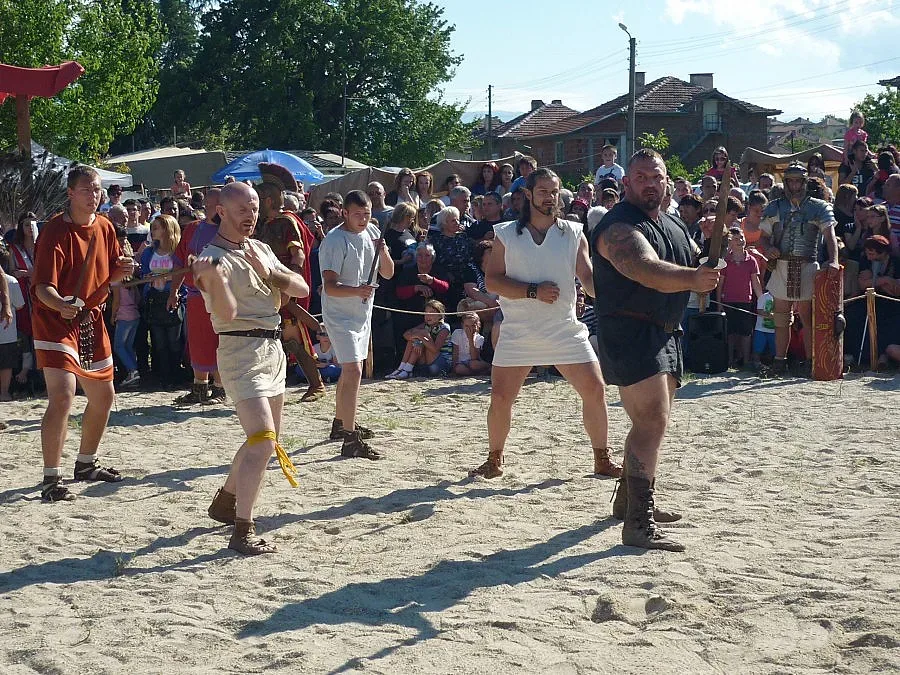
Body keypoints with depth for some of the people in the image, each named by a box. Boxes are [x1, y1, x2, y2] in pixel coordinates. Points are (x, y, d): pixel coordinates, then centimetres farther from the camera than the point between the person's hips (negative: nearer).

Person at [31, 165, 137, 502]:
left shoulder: (104, 227, 5)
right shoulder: (55, 231, -18)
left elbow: (110, 274, 16)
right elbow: (42, 286, -25)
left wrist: (122, 269, -6)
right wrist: (60, 304, -44)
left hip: (91, 318, 8)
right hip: (56, 319, -8)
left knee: (103, 395, 16)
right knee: (62, 396, -20)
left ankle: (86, 464, 36)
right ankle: (51, 480, -13)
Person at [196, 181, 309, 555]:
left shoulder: (260, 249, 13)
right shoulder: (213, 257, -12)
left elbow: (301, 289, 6)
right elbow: (227, 313, -26)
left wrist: (269, 272, -10)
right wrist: (212, 275, -42)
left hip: (273, 349, 9)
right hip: (242, 352, -9)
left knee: (267, 439, 20)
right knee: (263, 442, -19)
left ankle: (225, 500, 38)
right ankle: (242, 532, -16)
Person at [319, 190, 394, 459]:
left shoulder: (372, 233, 5)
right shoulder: (334, 241, -19)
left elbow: (388, 273, 6)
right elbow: (330, 287, -25)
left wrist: (383, 251, -13)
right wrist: (356, 290, -43)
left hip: (362, 313, 9)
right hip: (340, 315, -9)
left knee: (350, 370, 20)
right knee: (353, 371, -17)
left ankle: (340, 424, 37)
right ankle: (350, 440, -20)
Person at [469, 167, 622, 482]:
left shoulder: (573, 234, 6)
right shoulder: (506, 234, 2)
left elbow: (588, 278, 0)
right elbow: (492, 280, -5)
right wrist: (533, 291, -17)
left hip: (566, 330, 1)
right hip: (518, 332, -1)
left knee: (595, 391, -4)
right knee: (500, 397, -4)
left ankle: (602, 459, 12)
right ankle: (494, 460, 17)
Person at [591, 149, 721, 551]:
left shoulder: (673, 227, 15)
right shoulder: (620, 226, -16)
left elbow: (697, 264, 28)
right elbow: (646, 269, -36)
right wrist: (691, 277, -50)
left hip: (664, 334, 10)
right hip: (629, 332, -10)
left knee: (653, 421, 22)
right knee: (653, 422, -20)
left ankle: (629, 499, 40)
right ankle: (638, 525, -22)